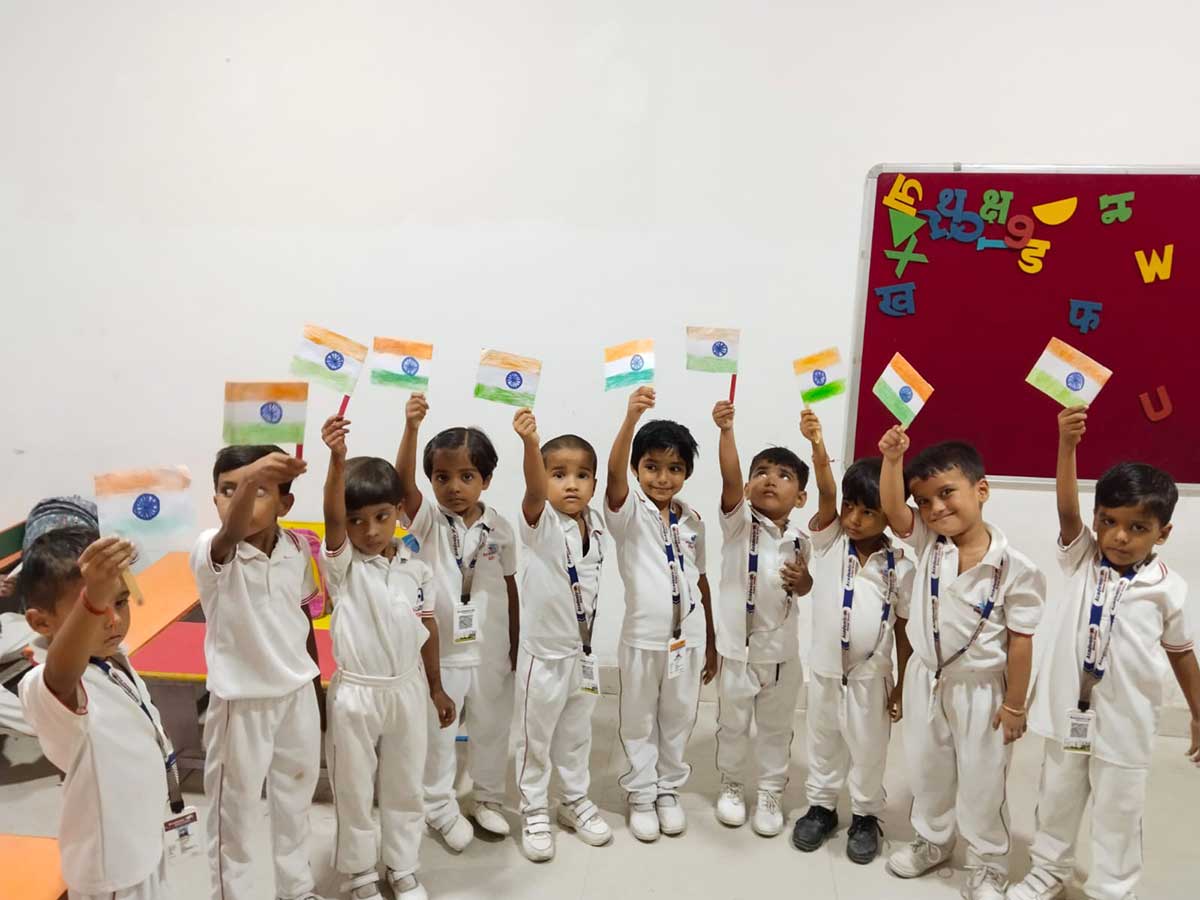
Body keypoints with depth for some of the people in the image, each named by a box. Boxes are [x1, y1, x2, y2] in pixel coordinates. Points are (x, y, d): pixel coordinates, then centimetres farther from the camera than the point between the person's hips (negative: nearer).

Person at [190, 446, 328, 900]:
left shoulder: (296, 548, -7)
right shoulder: (213, 552, -22)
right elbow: (230, 537, -48)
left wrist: (313, 677, 13)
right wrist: (248, 480, -69)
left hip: (297, 692, 5)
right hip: (241, 700, -5)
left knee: (295, 797, 22)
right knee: (235, 809, 10)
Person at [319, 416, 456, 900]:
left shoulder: (417, 569, -3)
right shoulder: (343, 564, -13)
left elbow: (427, 631, 6)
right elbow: (332, 517, -32)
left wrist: (436, 688, 12)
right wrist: (338, 460, -49)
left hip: (407, 690, 3)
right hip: (356, 694, -3)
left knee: (405, 787, 17)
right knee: (354, 791, 12)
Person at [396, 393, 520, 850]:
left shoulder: (499, 528, -5)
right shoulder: (428, 520, -11)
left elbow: (509, 586, 4)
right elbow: (403, 483, -31)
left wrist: (515, 645, 6)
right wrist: (411, 428, -47)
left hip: (491, 651, 2)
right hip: (440, 649, -2)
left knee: (491, 729, 18)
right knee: (437, 733, 12)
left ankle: (489, 798, 38)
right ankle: (440, 807, 31)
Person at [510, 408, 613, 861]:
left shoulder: (595, 524, -2)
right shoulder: (542, 523, -19)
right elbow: (532, 490, -42)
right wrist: (531, 443, -59)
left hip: (583, 649, 5)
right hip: (544, 651, -5)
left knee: (576, 734, 21)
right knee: (535, 737, 11)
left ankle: (576, 801, 38)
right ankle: (534, 812, 28)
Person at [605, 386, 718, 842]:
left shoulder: (691, 521, 3)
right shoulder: (628, 512, -11)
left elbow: (701, 580, 9)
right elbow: (613, 472, -32)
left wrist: (711, 642, 11)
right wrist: (631, 418, -48)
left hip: (688, 637, 4)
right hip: (643, 636, -3)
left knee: (679, 720, 16)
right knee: (639, 722, 11)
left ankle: (669, 790, 34)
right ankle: (641, 794, 29)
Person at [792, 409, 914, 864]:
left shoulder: (901, 566, -10)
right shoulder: (830, 541, -8)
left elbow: (904, 628, -3)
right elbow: (825, 493, -26)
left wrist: (900, 686, -1)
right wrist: (817, 443, -43)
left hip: (871, 675, -1)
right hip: (825, 669, 1)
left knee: (868, 750, 16)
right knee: (823, 744, 19)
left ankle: (866, 816, 36)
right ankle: (821, 806, 38)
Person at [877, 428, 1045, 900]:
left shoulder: (1013, 567, -20)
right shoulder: (928, 544, -8)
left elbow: (1020, 639, -14)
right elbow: (892, 509, -23)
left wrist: (1014, 704, -9)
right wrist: (892, 459, -38)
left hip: (980, 688, -4)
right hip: (926, 679, 4)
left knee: (982, 781, 13)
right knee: (927, 769, 21)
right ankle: (931, 841, 45)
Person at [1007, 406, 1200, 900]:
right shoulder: (1083, 558, -6)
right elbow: (1066, 509, -23)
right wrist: (1067, 445, -38)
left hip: (1124, 721, -2)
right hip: (1069, 710, 2)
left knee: (1118, 814, 12)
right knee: (1057, 798, 19)